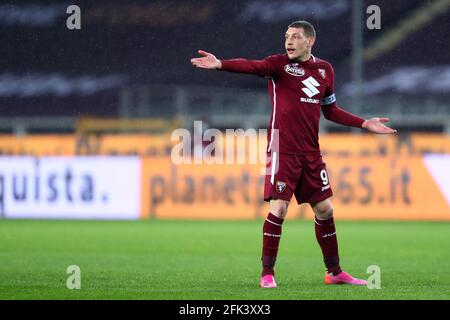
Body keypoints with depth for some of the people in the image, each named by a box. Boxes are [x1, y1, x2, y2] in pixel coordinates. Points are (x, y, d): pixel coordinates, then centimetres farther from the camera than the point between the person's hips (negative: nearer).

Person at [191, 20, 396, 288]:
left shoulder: (325, 70, 10)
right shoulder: (280, 64, -4)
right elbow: (253, 66, -23)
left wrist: (364, 124, 19)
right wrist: (221, 64, -42)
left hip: (311, 153, 5)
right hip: (283, 151, -5)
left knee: (324, 209, 8)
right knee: (279, 208, -10)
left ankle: (335, 272, 21)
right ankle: (267, 273, 1)